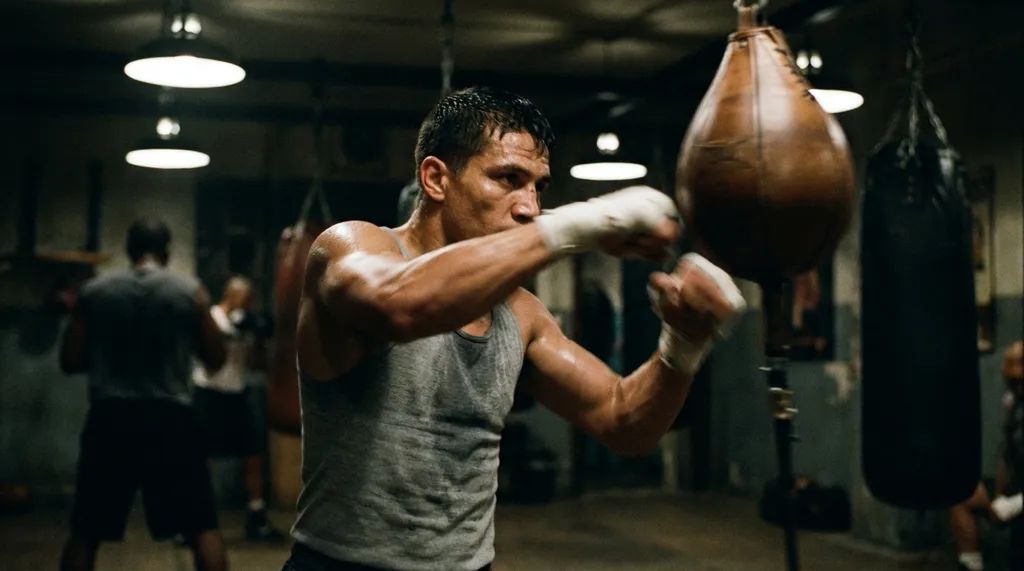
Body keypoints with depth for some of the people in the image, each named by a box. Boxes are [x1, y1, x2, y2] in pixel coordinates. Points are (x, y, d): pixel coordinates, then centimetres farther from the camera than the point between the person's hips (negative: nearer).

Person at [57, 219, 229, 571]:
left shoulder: (93, 292, 4)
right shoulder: (190, 291, 0)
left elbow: (70, 362, 7)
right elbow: (215, 359, 4)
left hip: (109, 417, 2)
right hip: (169, 417, -2)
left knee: (85, 532, 14)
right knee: (203, 528, 5)